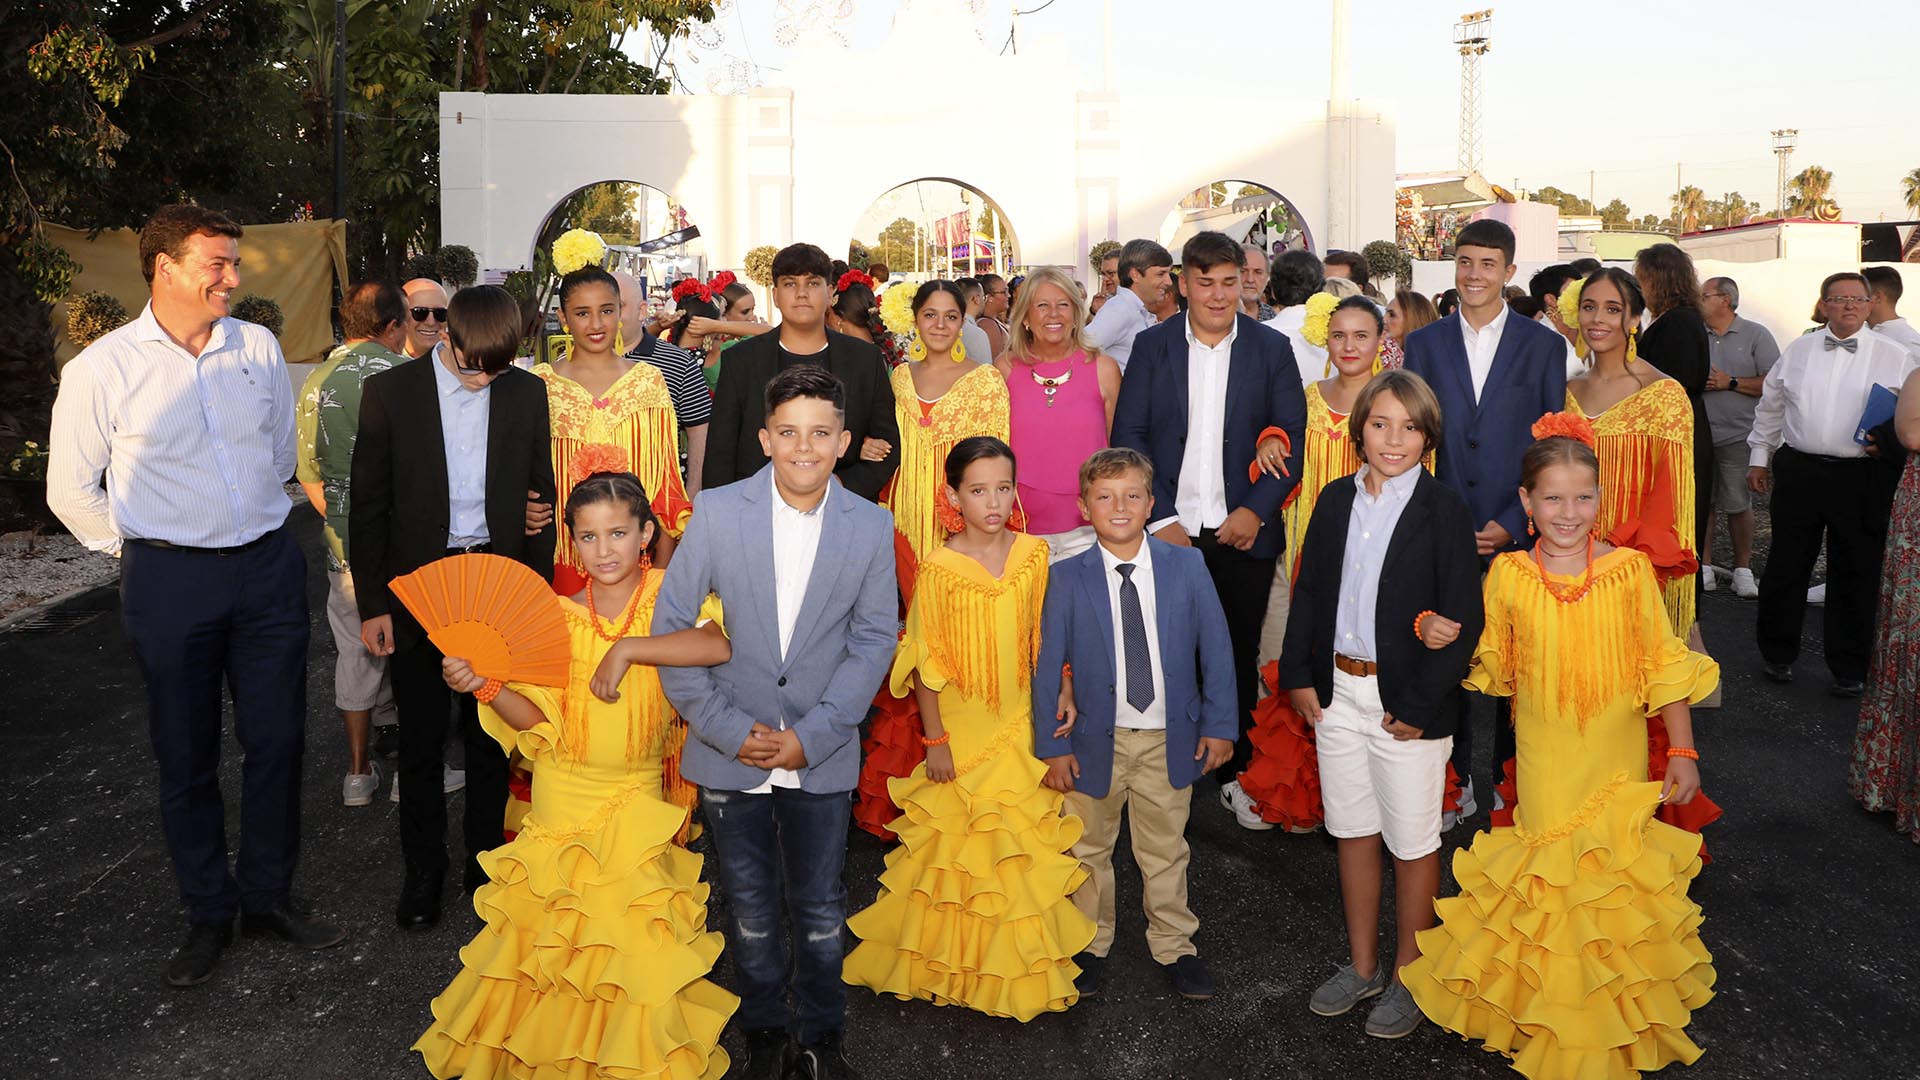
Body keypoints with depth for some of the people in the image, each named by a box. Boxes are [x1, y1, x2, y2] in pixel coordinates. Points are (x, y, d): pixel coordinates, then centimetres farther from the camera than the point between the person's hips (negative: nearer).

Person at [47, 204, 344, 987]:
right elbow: (71, 490, 3)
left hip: (269, 568, 3)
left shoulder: (259, 348, 2)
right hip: (171, 579, -3)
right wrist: (144, 552, 5)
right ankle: (207, 914, 24)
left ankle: (267, 896, 25)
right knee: (186, 757, 8)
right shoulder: (103, 369, -7)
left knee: (277, 740, 8)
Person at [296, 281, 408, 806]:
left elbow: (310, 476, 6)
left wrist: (344, 525, 16)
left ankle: (359, 772, 23)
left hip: (347, 550, 4)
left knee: (356, 654, 16)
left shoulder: (316, 383, 2)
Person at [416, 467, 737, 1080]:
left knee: (631, 943, 2)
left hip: (636, 799, -2)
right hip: (563, 796, 2)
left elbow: (718, 648, -31)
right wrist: (482, 685, -19)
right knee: (551, 938, 10)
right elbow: (541, 725, -4)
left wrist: (626, 649, -29)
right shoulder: (556, 617, -3)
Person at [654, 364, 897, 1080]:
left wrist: (810, 737, -10)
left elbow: (874, 639, -2)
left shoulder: (870, 526, -6)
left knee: (820, 911, 13)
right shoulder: (717, 511, -8)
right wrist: (727, 728, -10)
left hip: (822, 753, 0)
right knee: (750, 912, 16)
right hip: (730, 752, 0)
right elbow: (672, 624, -5)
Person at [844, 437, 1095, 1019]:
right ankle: (946, 963, 29)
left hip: (1020, 727, 3)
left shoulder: (1034, 554, -6)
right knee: (954, 843, 11)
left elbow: (1043, 640, 4)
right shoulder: (939, 569, -15)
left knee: (1021, 845, 13)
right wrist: (934, 740, -8)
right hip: (959, 729, -3)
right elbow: (927, 664, -11)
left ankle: (1017, 963, 32)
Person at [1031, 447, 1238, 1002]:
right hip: (1095, 740, 0)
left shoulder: (1187, 565, -4)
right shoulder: (1067, 578, -8)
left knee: (1165, 851, 15)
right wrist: (1052, 746, -8)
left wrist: (1219, 725, -2)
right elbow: (1048, 665, -6)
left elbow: (1215, 647, 0)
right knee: (1089, 849, 15)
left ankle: (1173, 945, 35)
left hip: (1169, 739, 1)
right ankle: (1091, 944, 36)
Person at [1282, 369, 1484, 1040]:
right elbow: (1309, 592, 11)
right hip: (1336, 691, 5)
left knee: (1412, 843, 9)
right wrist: (1300, 675, 4)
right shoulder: (1335, 500, 4)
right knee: (1354, 832, 16)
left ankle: (1409, 977, 27)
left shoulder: (1445, 511, -10)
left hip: (1407, 702, -4)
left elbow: (1464, 621, -12)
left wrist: (1418, 705, -14)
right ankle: (1362, 966, 33)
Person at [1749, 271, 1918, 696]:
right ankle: (1778, 655, 25)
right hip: (1798, 471, 2)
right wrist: (1759, 456, 16)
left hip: (1863, 478, -2)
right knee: (1785, 566, 9)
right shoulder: (1798, 350, 9)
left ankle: (1849, 669, 18)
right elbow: (1770, 406, 17)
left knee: (1855, 575, 5)